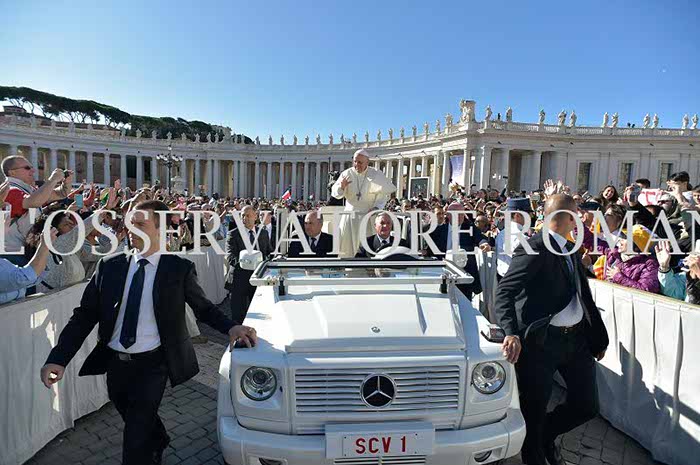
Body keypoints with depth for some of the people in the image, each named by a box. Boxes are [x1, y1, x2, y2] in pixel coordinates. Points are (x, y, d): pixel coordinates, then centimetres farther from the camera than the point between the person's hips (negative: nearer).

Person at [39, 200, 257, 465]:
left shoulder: (179, 269, -9)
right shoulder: (110, 267, -1)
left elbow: (204, 308, 0)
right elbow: (84, 316, -1)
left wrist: (230, 327, -18)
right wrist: (58, 358, -13)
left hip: (152, 365, -4)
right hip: (114, 363, 5)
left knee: (136, 436, -5)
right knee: (133, 421, 25)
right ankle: (159, 444, 56)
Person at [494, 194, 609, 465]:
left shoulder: (570, 252, 13)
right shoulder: (534, 249, -14)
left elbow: (583, 296, 21)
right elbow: (505, 292, -23)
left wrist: (599, 338, 21)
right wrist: (511, 333, -37)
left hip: (577, 338, 8)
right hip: (541, 341, -8)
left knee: (587, 407, 13)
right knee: (534, 412, 6)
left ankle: (548, 435, 40)